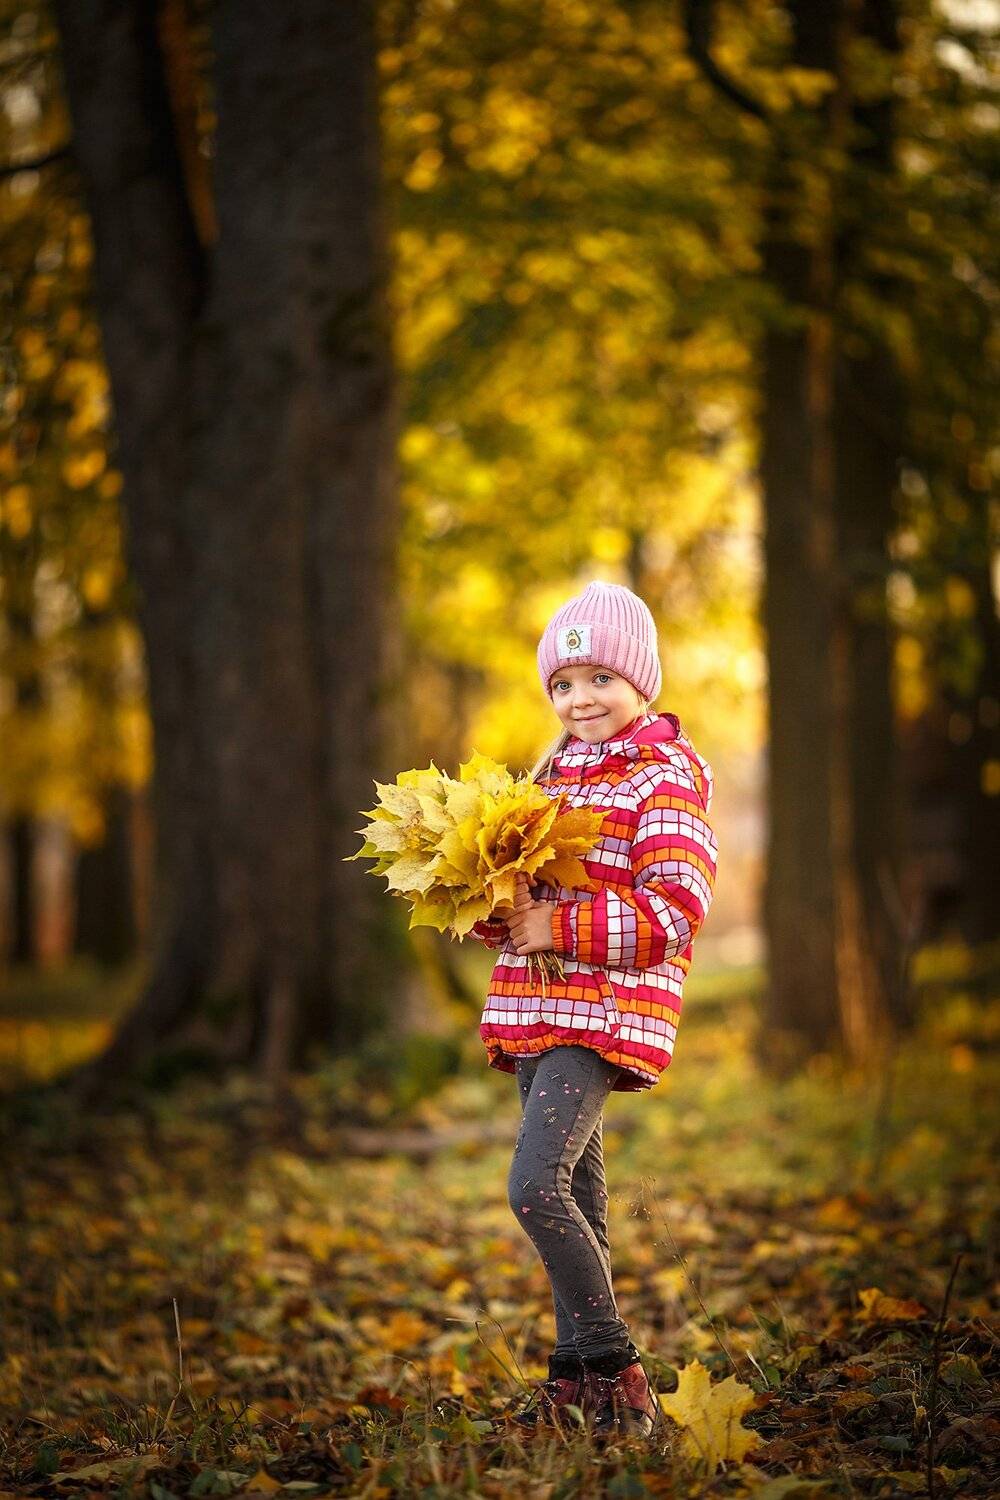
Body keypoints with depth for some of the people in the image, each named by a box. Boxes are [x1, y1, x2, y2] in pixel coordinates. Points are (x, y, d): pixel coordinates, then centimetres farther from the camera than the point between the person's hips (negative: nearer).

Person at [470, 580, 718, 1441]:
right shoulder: (552, 772, 17)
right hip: (540, 1013, 8)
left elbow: (675, 910, -17)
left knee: (535, 1186, -18)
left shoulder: (665, 778, -7)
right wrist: (493, 910, 0)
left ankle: (617, 1372, -9)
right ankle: (577, 1374, 18)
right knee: (577, 1195, 11)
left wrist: (558, 928, -18)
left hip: (608, 1014, -8)